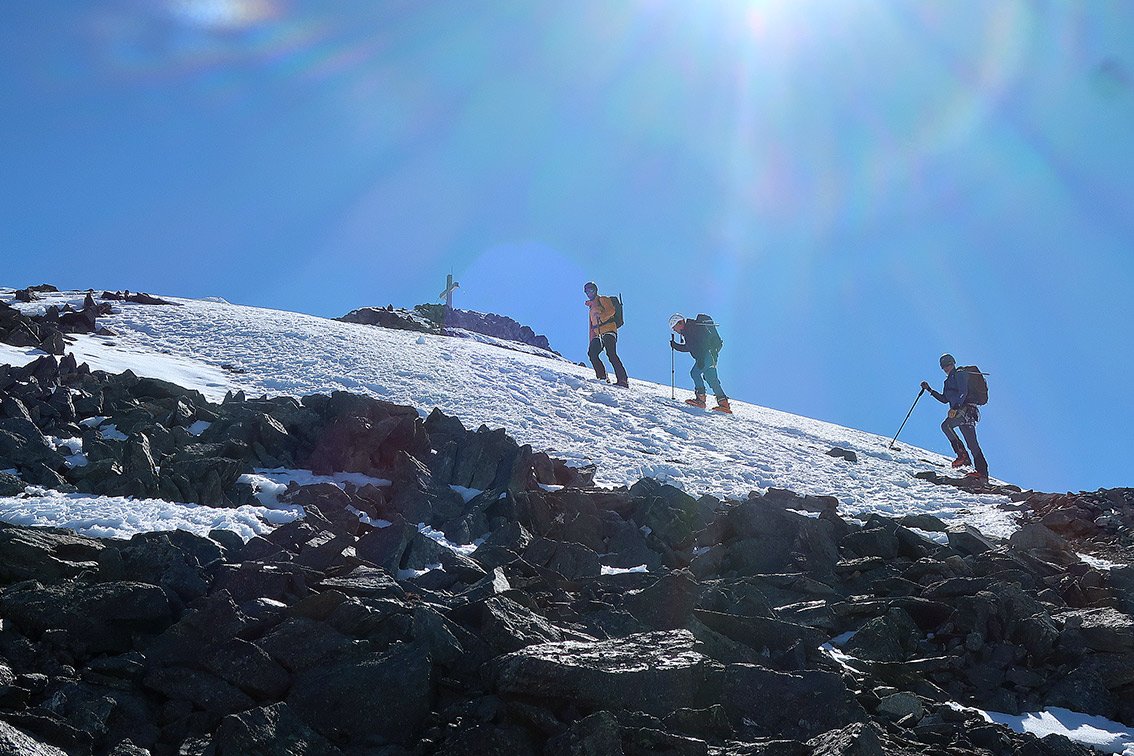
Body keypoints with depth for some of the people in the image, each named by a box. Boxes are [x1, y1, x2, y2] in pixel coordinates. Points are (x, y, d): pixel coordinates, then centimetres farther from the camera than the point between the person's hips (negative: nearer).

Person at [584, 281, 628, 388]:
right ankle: (602, 377, -14)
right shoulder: (591, 307, 30)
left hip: (609, 331, -7)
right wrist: (591, 342, 21)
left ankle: (623, 380, -27)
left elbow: (611, 310, -11)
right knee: (592, 353, -15)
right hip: (598, 335, 7)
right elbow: (592, 327, 29)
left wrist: (600, 317, -24)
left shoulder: (603, 300, 9)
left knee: (611, 354, -22)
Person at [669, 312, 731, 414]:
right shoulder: (688, 330, 18)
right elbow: (688, 348, 27)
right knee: (711, 379, 10)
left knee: (695, 372, -16)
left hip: (709, 353, -10)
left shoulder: (694, 327, -13)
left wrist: (700, 360, -27)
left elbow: (703, 343, -22)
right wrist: (675, 345, 18)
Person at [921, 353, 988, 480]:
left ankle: (962, 455, -22)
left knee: (946, 425, -22)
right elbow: (945, 399, 29)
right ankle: (982, 472, -2)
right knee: (972, 443, 2)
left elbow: (963, 392, -15)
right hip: (962, 411, 9)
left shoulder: (960, 374, 0)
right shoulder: (950, 380, 27)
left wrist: (955, 407, -26)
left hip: (966, 409, -9)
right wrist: (929, 390, 25)